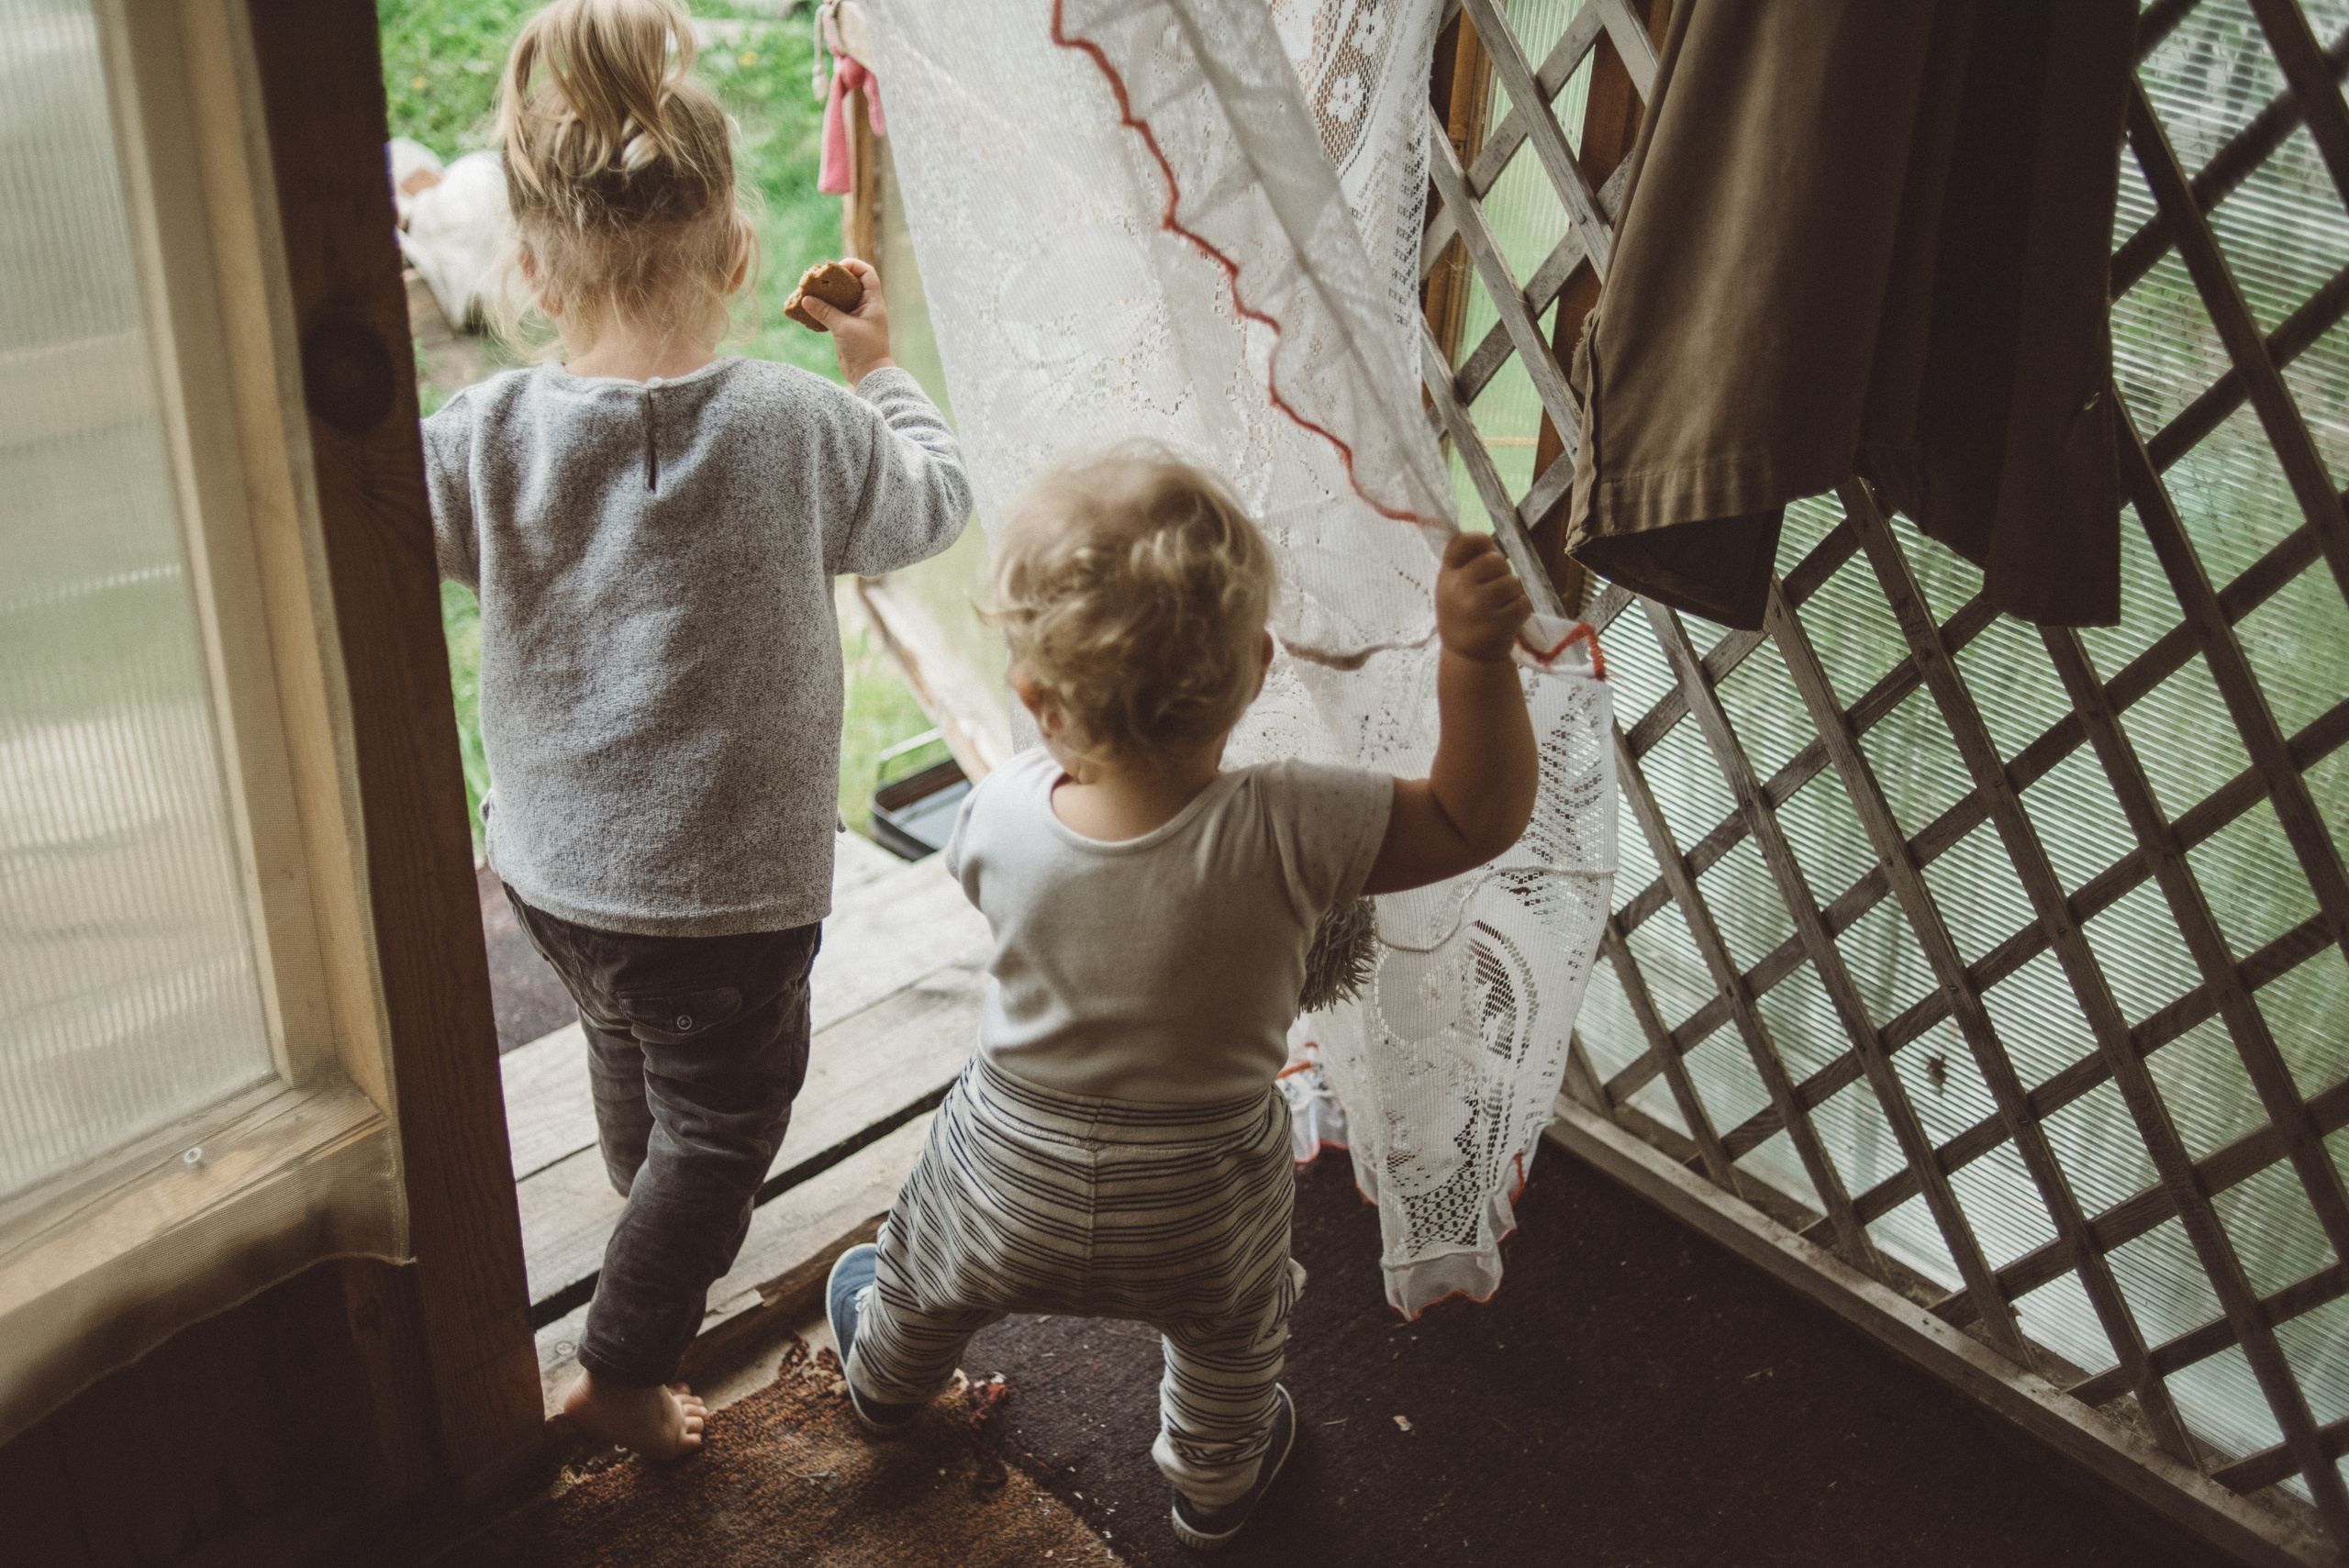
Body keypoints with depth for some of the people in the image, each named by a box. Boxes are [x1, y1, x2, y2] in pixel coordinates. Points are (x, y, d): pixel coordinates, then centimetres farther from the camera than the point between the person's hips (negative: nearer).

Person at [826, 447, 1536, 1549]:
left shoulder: (1000, 815, -27)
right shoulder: (1288, 834, -35)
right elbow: (1480, 819, -26)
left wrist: (1076, 746, 1)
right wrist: (1476, 655, -36)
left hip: (1010, 1180, 2)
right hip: (1201, 1213, -1)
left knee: (925, 1287, 36)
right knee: (1228, 1347, 33)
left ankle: (884, 1386, 68)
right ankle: (1215, 1484, 61)